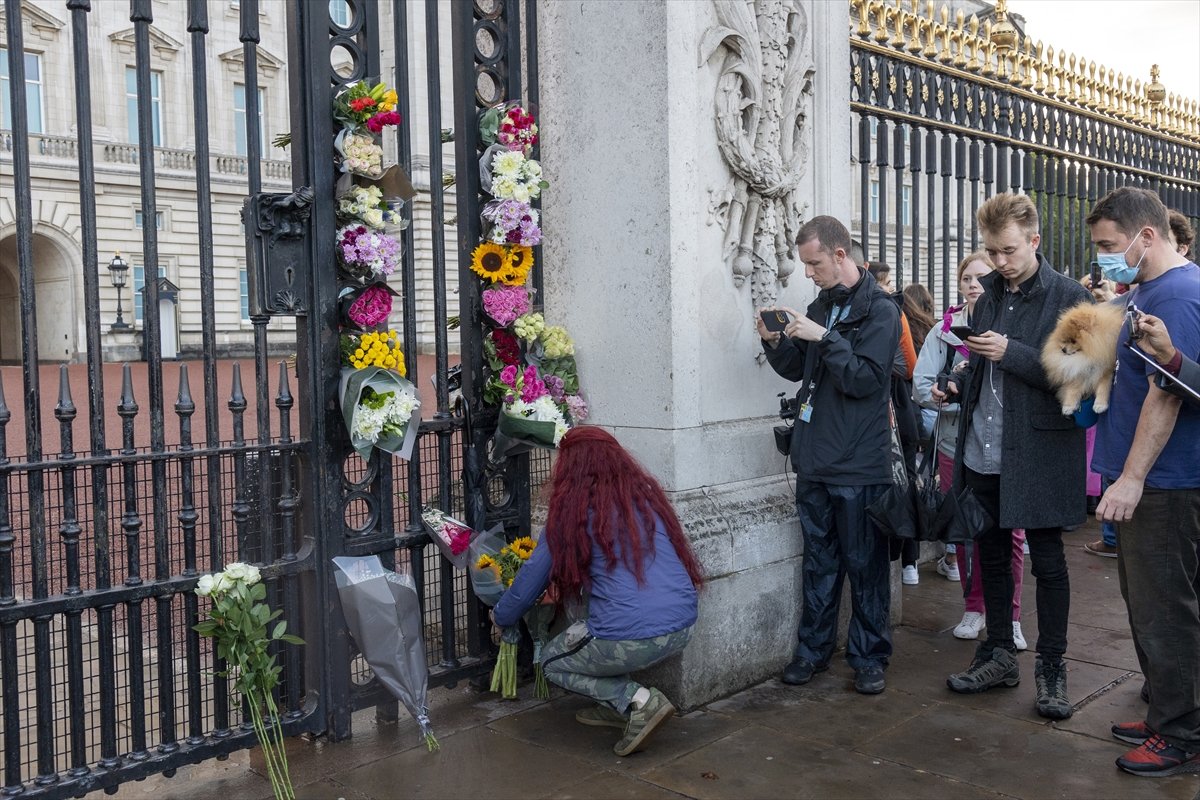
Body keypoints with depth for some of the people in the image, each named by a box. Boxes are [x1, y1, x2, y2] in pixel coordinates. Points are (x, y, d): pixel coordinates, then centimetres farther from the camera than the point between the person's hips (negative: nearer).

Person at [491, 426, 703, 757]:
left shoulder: (572, 511, -1)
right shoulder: (647, 494, 13)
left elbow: (532, 578, 8)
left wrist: (500, 616, 28)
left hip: (633, 639, -7)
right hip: (683, 629, 7)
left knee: (553, 661, 20)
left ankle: (638, 700, 1)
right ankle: (615, 706, 23)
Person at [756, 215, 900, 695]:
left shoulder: (880, 311, -8)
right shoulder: (820, 306, 12)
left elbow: (866, 378, -17)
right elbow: (796, 370, 17)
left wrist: (823, 338, -21)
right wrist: (775, 341, -1)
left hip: (859, 465, -6)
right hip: (814, 460, 6)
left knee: (865, 566, 4)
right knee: (818, 561, 14)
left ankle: (868, 656, 16)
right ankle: (813, 648, 24)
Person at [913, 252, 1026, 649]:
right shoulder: (945, 332, 4)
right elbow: (922, 386, -1)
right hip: (957, 444, 2)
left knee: (1009, 532, 0)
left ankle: (1009, 616, 14)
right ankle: (974, 608, 26)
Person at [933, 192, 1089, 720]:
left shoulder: (1068, 297, -9)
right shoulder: (988, 292, 10)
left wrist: (1011, 352, -23)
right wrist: (958, 385, 1)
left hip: (1039, 453, -6)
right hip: (984, 452, 6)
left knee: (1047, 562, 6)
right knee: (992, 555, 15)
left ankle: (1051, 666, 19)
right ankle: (999, 654, 29)